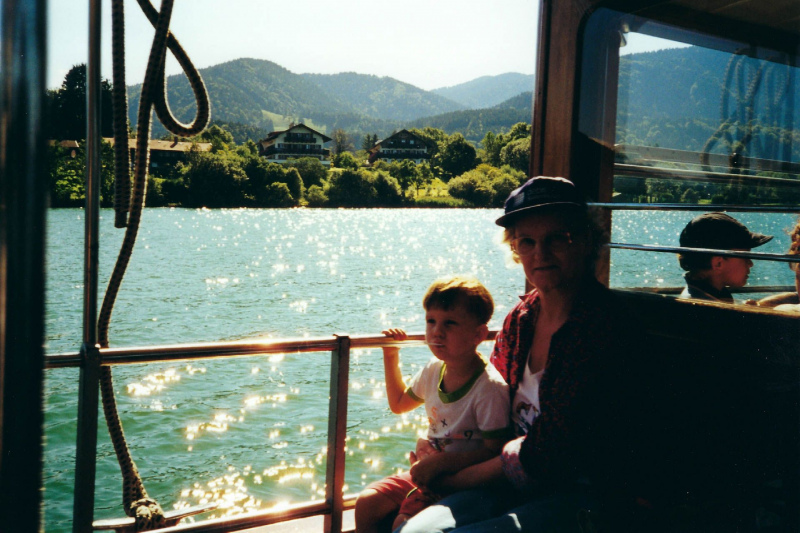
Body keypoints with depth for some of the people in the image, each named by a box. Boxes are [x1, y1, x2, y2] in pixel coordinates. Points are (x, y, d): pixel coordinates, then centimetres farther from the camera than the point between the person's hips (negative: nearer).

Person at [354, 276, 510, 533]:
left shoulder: (491, 388, -22)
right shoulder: (433, 370, 2)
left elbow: (494, 451, -23)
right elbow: (399, 403, 21)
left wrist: (441, 462, -27)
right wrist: (391, 357, 13)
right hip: (425, 472, 7)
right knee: (367, 502, -4)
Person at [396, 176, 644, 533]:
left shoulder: (603, 328, -18)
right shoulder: (523, 316, 5)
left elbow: (546, 456, -18)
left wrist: (451, 477, -10)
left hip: (582, 494, -6)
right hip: (516, 480, 6)